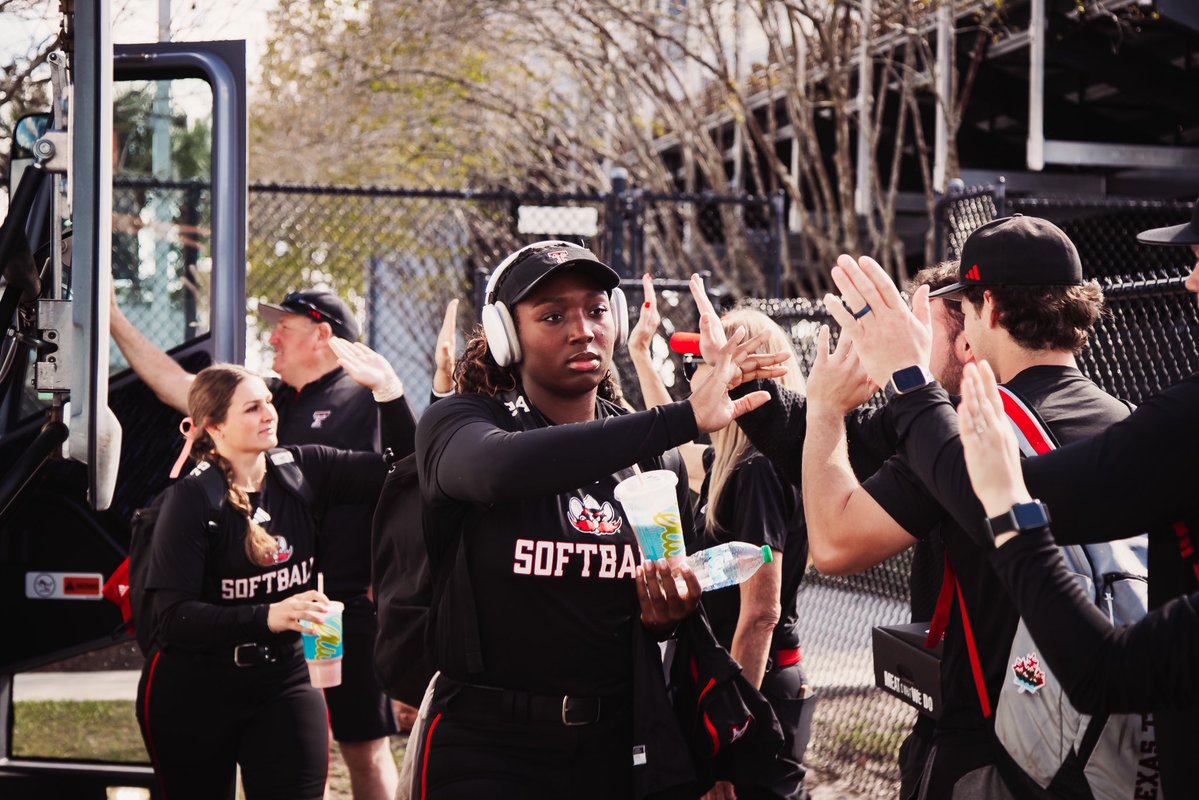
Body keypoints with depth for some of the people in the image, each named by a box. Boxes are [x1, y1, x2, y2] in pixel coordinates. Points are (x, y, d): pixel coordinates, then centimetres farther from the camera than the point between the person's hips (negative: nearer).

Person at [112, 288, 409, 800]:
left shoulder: (374, 398, -2)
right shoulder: (272, 400, 15)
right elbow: (175, 386, 17)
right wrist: (113, 318, 15)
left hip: (351, 607, -6)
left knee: (365, 751, -1)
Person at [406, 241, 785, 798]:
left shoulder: (656, 462, 6)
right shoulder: (458, 423, -8)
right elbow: (499, 468, -33)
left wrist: (665, 613, -7)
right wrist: (684, 418, -37)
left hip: (617, 741, 4)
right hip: (486, 747, -4)